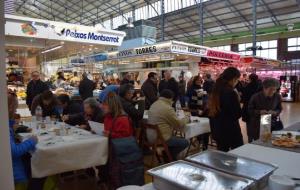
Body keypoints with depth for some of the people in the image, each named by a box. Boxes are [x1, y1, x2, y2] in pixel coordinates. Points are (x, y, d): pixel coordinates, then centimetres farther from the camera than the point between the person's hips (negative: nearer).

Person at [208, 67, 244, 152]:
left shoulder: (215, 91, 4)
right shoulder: (231, 93, -19)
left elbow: (211, 111, 11)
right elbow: (238, 114, -16)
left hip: (218, 130, 8)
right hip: (231, 131, -7)